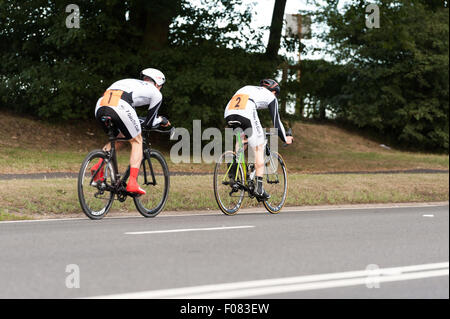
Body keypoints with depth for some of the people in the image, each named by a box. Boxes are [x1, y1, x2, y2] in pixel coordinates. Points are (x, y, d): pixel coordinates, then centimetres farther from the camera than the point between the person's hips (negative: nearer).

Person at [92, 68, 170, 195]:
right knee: (137, 141, 16)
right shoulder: (155, 93, 24)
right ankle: (133, 183, 5)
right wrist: (161, 120, 48)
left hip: (99, 107, 6)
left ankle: (98, 166, 9)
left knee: (118, 137, 30)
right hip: (120, 107, -6)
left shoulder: (131, 82, 40)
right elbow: (149, 122, 27)